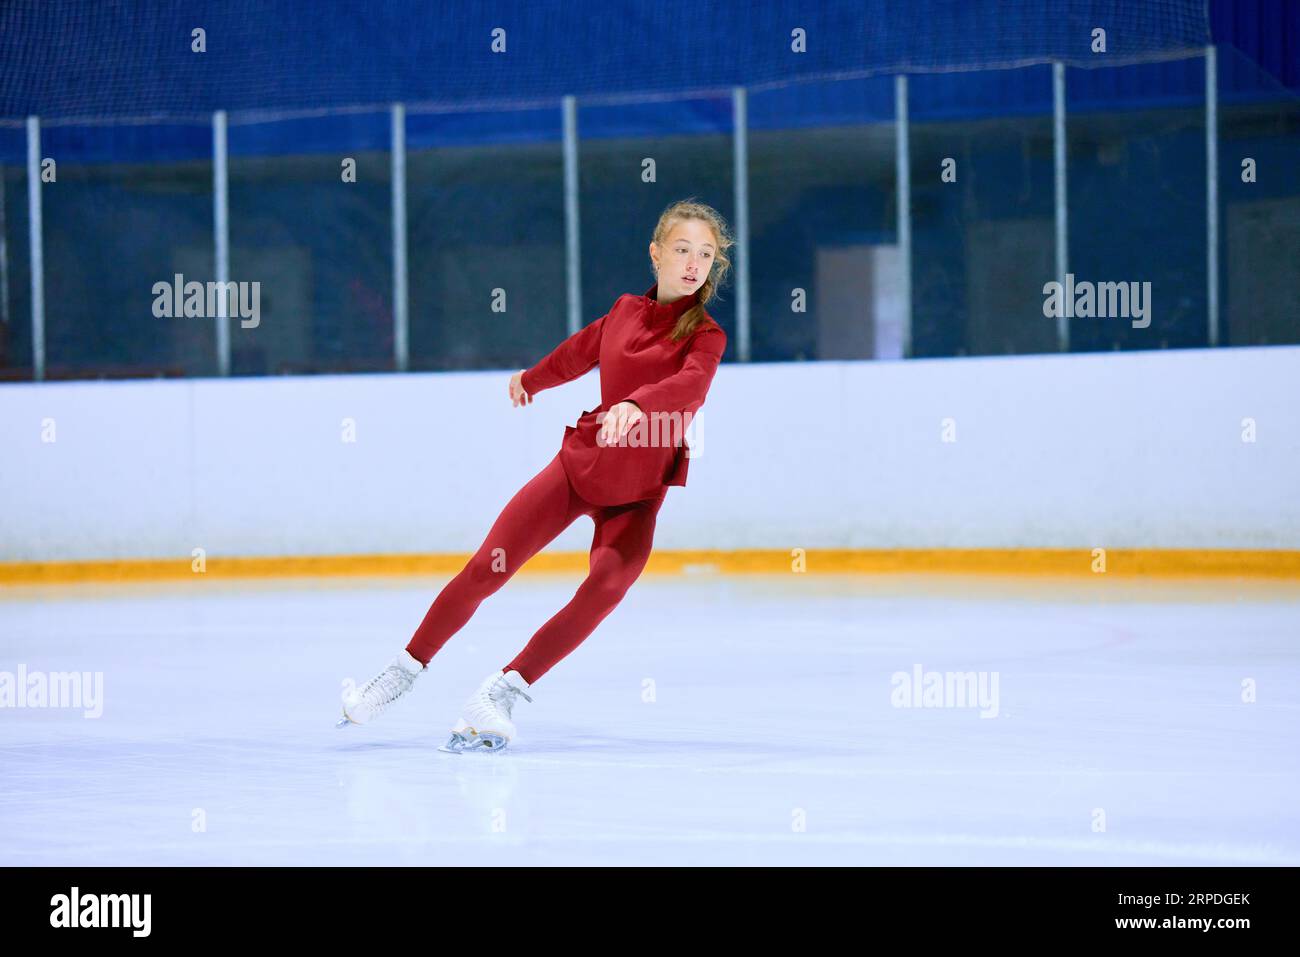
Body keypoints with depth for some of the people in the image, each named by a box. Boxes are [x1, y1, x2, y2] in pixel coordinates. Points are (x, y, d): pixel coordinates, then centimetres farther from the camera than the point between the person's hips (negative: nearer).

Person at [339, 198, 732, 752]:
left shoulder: (705, 335, -7)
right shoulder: (625, 312, 5)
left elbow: (691, 385, -30)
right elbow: (578, 353, 27)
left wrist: (635, 405, -50)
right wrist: (531, 379, 46)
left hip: (638, 492, -3)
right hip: (580, 459, 3)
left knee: (606, 586, -28)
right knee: (486, 569, -4)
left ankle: (505, 688, -21)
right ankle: (407, 670, 12)